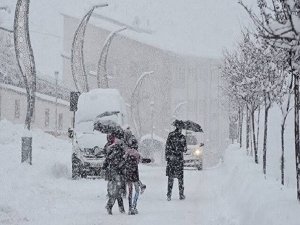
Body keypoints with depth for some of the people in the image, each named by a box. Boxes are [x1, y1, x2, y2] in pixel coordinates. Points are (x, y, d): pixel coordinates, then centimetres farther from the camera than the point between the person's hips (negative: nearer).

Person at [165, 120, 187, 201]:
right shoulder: (182, 137, -10)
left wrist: (167, 157, 8)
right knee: (180, 177, 7)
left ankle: (169, 195, 2)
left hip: (171, 158, 2)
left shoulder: (170, 135, -2)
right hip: (179, 158, -2)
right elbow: (184, 149, -5)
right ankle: (181, 195, 12)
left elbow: (167, 147, 0)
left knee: (170, 176, 7)